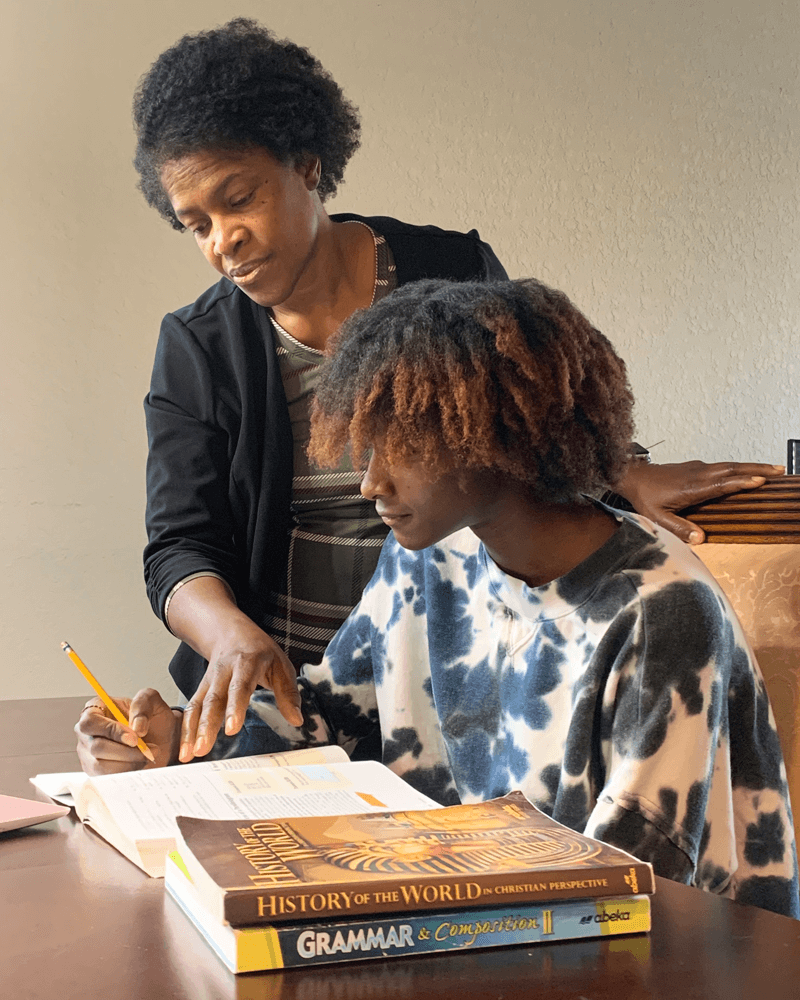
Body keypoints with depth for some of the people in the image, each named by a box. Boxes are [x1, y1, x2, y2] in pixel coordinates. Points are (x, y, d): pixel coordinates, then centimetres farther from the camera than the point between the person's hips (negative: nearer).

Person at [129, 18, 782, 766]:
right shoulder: (196, 348, 2)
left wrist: (620, 477, -3)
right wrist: (231, 634, -26)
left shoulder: (455, 278, 0)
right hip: (271, 693, 1)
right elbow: (178, 547, -4)